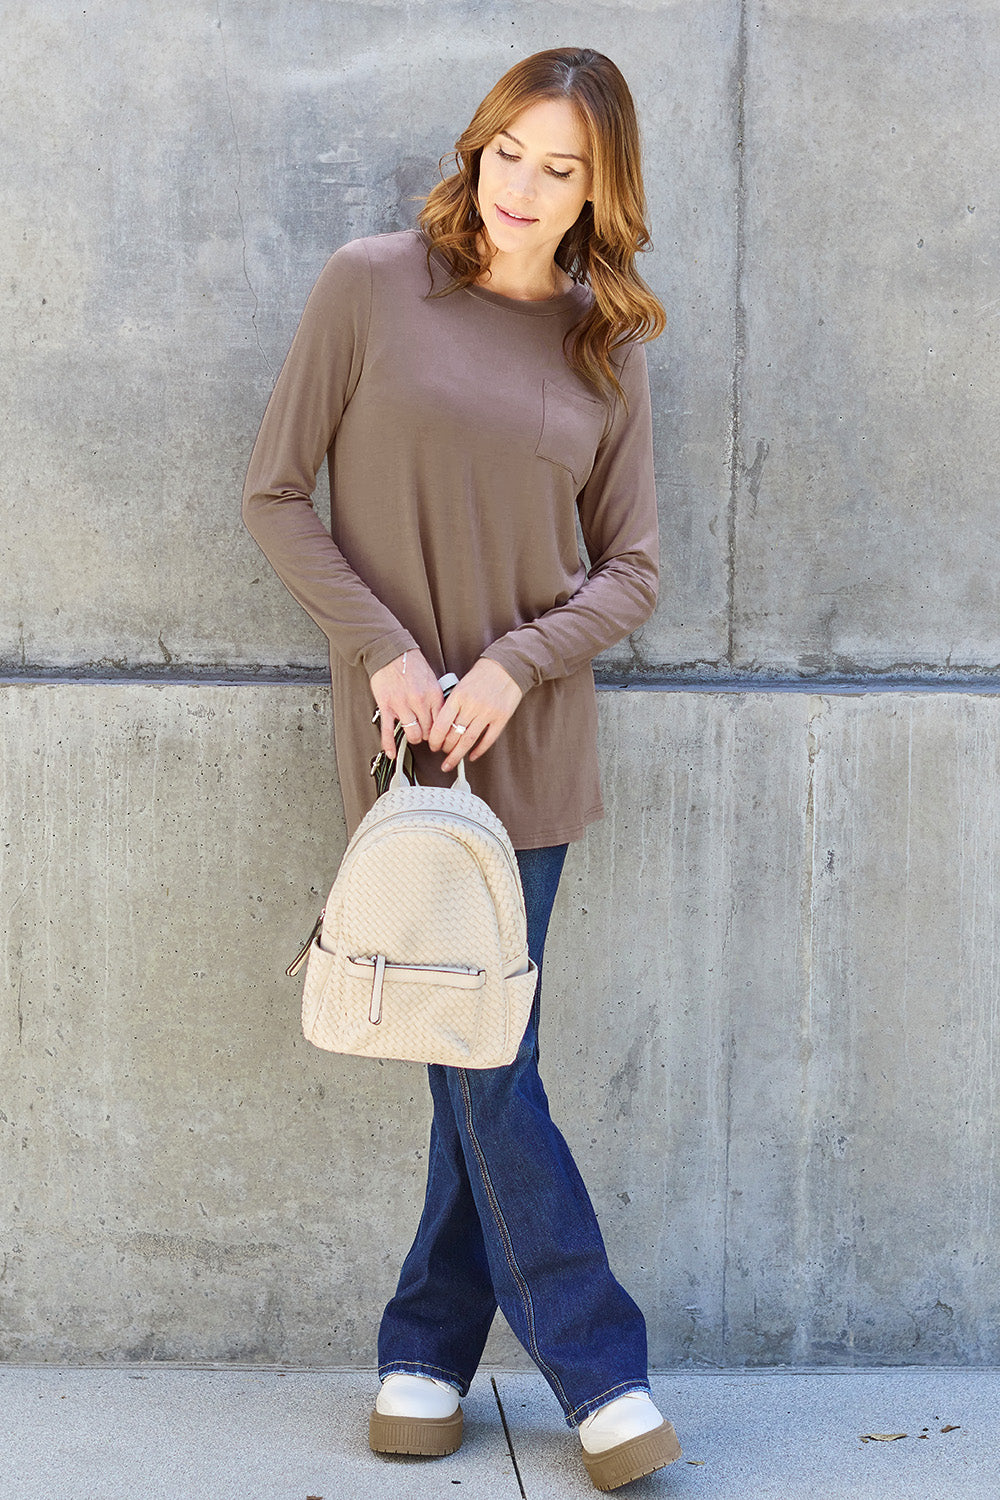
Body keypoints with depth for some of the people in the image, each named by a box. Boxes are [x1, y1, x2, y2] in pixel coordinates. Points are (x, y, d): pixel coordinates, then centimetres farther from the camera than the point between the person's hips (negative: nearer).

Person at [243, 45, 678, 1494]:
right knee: (487, 1062, -2)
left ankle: (427, 1347, 22)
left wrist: (515, 661, -11)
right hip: (402, 727, -2)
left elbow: (631, 570, 5)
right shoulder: (372, 284, -2)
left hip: (532, 736, 3)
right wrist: (383, 648, -11)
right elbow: (276, 496, -1)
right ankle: (599, 1369, 9)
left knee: (481, 1049, 6)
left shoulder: (607, 345, 6)